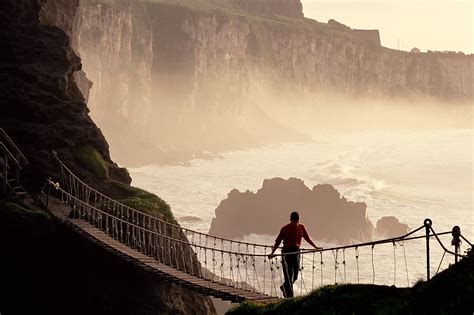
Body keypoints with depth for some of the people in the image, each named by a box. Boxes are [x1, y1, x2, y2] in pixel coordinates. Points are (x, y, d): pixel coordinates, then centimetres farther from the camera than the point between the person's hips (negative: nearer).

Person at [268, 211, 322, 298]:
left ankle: (284, 287, 32)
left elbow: (307, 238, 17)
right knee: (288, 273, -8)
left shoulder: (301, 227, 4)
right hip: (287, 251, -5)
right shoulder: (285, 229, -8)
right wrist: (272, 253, -13)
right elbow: (278, 241, -6)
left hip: (296, 251, 5)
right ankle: (289, 295, -6)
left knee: (295, 274, 7)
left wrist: (316, 247, 20)